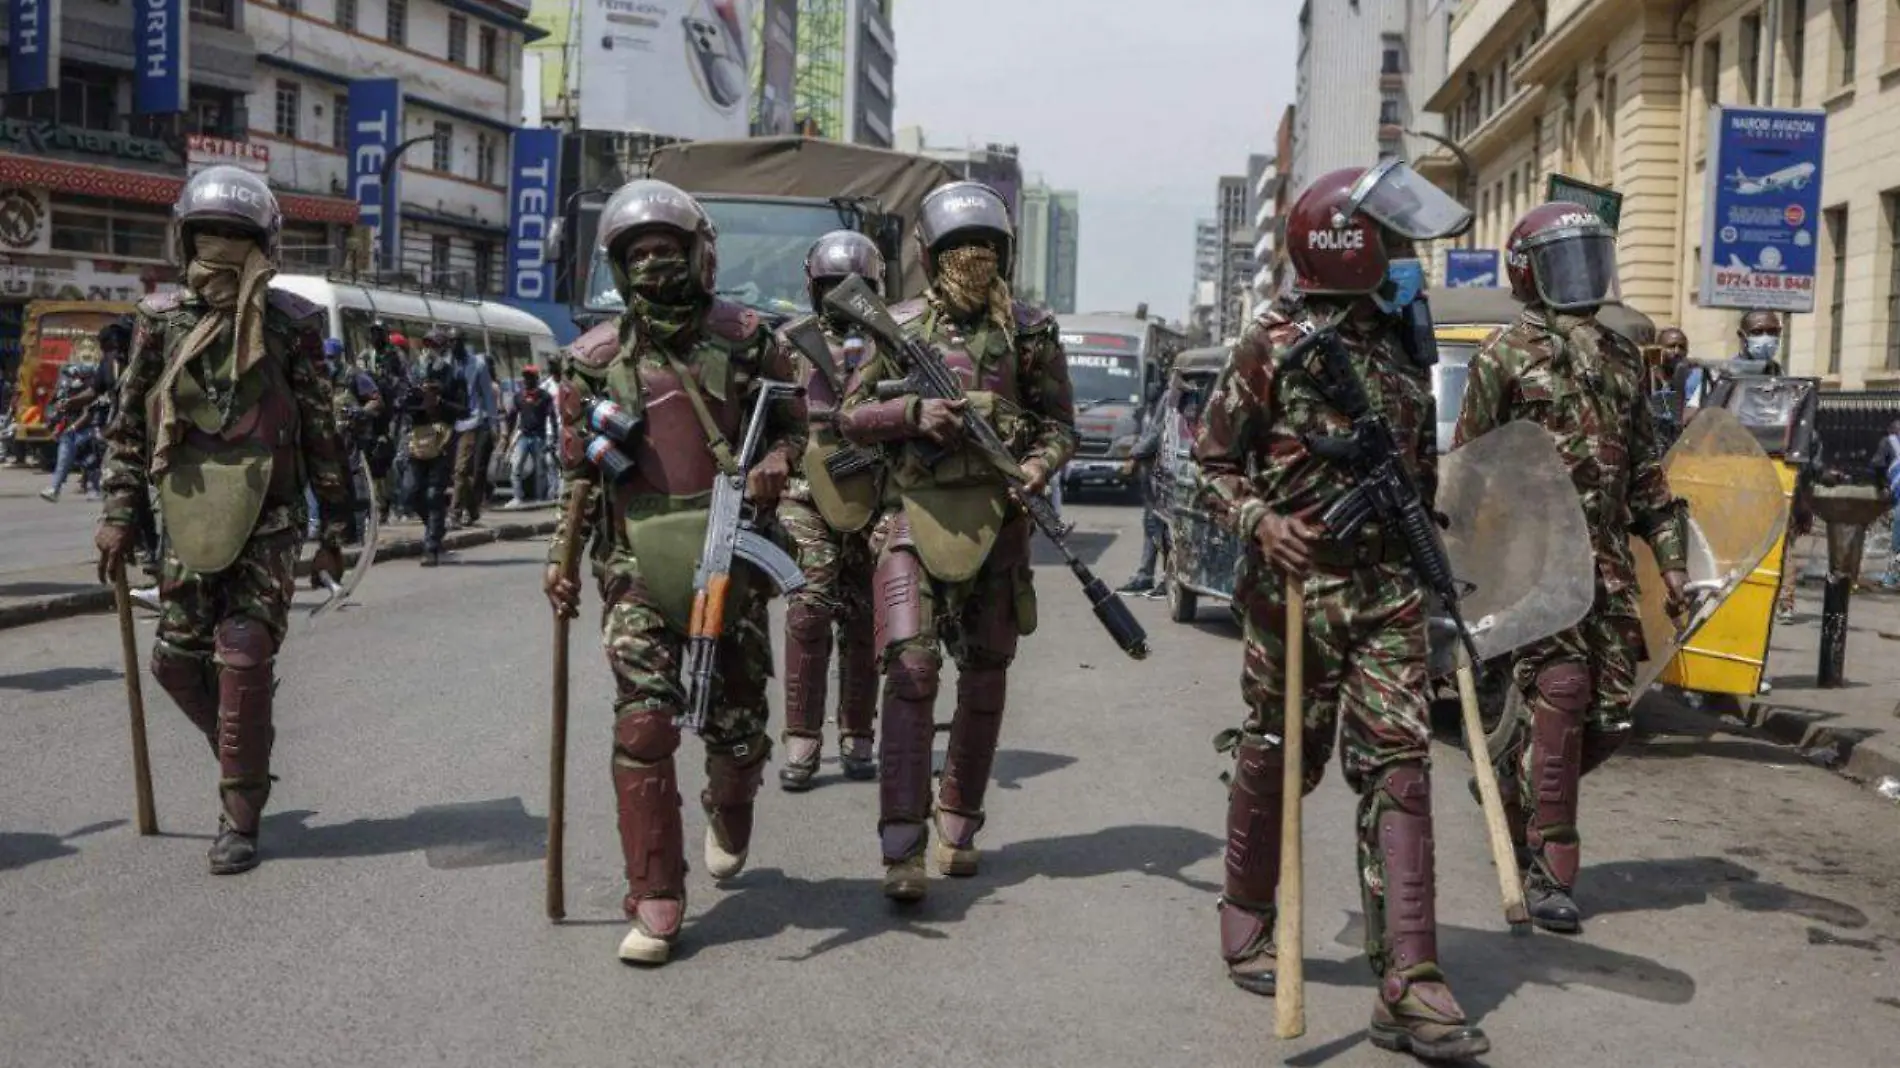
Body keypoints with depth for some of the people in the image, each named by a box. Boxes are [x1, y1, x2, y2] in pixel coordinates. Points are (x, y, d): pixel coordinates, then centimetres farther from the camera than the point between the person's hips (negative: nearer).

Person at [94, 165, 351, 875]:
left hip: (268, 526, -3)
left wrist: (334, 529, 3)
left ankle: (240, 818, 2)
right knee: (177, 659, 7)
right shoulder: (163, 320, 4)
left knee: (244, 658, -8)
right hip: (192, 524, 4)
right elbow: (128, 424, 8)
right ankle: (248, 759, 32)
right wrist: (120, 514, 3)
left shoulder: (290, 325, -3)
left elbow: (321, 433, 2)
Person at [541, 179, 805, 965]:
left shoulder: (743, 337, 3)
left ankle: (729, 813, 45)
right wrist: (562, 556, 4)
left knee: (737, 718, 9)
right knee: (643, 724, -10)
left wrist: (774, 464, -10)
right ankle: (656, 904, -2)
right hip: (638, 561, 0)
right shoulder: (596, 357, 5)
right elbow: (578, 471, 11)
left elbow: (790, 422, 11)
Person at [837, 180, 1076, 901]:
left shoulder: (1030, 331, 6)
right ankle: (902, 847, -11)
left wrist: (1039, 466, -12)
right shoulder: (899, 328, 6)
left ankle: (958, 825, 27)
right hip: (916, 516, -2)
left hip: (997, 518, 2)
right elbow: (851, 418, 7)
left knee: (985, 678, 10)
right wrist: (912, 413, -11)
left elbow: (1059, 423, 9)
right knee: (912, 667, -13)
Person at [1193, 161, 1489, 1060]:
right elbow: (1214, 464, -3)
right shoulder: (1273, 344, -5)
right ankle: (1246, 918, 34)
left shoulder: (1403, 342, 12)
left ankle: (1407, 983, -7)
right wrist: (1261, 522, -21)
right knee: (1276, 760, 9)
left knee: (1398, 767, -5)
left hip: (1389, 590, 4)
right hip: (1296, 587, -4)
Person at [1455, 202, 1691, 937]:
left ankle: (1510, 782, 29)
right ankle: (1550, 871, -4)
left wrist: (1671, 559, 15)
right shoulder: (1506, 354, 1)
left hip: (1609, 561, 6)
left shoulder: (1622, 358, 19)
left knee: (1610, 716, 3)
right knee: (1561, 695, -13)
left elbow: (1646, 469, 22)